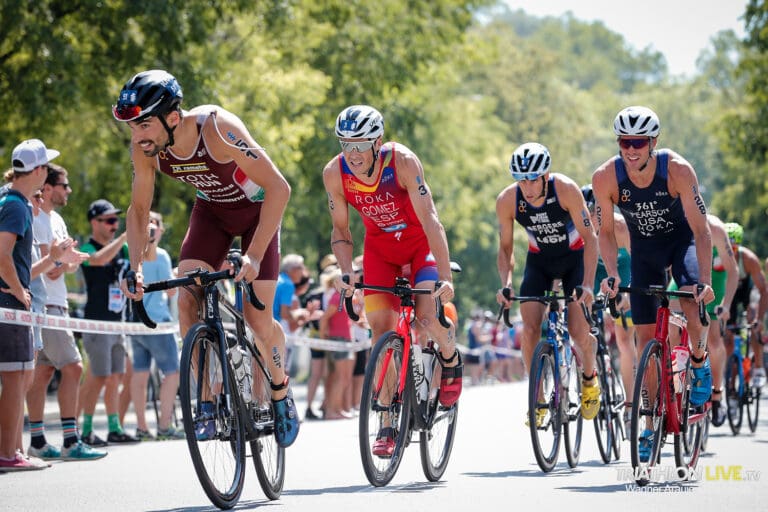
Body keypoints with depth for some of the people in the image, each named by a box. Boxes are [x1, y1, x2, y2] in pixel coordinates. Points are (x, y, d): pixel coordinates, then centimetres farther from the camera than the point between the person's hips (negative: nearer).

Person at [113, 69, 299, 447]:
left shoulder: (217, 129, -38)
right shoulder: (145, 147, -22)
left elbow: (279, 188, -37)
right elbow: (139, 208, -6)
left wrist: (253, 256, -42)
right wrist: (136, 267, -20)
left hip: (257, 208, -4)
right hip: (211, 209, 4)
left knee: (258, 319, -8)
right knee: (187, 301, -15)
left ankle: (282, 396, 18)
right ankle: (210, 399, -2)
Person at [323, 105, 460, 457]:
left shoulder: (402, 161, -30)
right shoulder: (334, 173, -20)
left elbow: (429, 219, -33)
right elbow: (340, 231, -8)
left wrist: (446, 277, -39)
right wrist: (346, 273, -25)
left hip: (420, 241, -3)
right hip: (380, 246, 3)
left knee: (428, 315, -23)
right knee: (381, 329, -9)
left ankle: (451, 361, 12)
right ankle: (387, 424, -2)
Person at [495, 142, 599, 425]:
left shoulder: (566, 189, -30)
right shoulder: (507, 200, -21)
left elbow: (590, 238, -26)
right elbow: (505, 248, -9)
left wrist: (587, 284, -36)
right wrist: (506, 284, -26)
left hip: (574, 257, -2)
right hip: (539, 261, 2)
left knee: (579, 333, -14)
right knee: (530, 330, -15)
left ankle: (589, 377, 18)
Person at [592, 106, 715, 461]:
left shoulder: (677, 169, -29)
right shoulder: (606, 177, -24)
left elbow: (701, 229, -28)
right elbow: (606, 232, -12)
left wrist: (706, 281, -38)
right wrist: (611, 274, -28)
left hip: (682, 240, -2)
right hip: (645, 249, 2)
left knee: (692, 304, -30)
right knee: (646, 336, -2)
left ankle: (699, 362, 2)